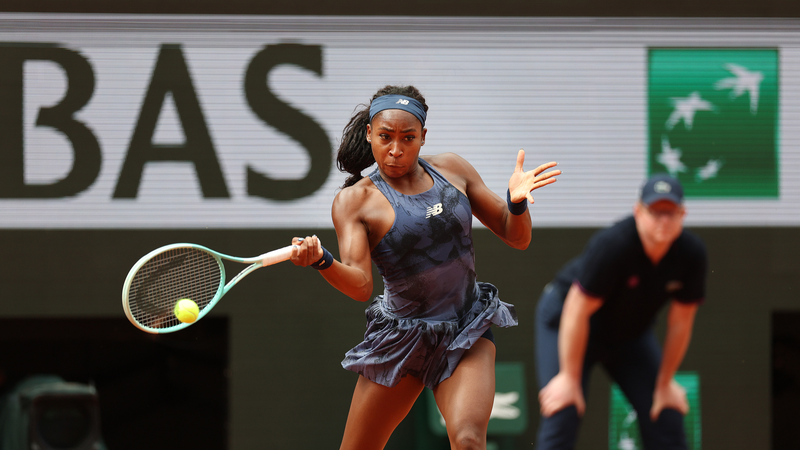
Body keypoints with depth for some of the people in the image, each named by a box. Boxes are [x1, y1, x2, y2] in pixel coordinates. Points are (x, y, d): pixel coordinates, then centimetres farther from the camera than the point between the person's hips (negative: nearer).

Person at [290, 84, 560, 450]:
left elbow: (516, 238, 6)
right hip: (400, 337, -1)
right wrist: (321, 261, -41)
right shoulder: (354, 201, -8)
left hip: (467, 335, 1)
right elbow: (360, 286, -21)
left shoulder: (451, 170, 2)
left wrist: (516, 202, -16)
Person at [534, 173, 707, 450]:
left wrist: (664, 383, -2)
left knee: (666, 417, -2)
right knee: (561, 414, -18)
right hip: (565, 322, -5)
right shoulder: (613, 245, -36)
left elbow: (680, 323, -9)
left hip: (630, 332, 5)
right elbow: (578, 312, -29)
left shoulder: (692, 254, -21)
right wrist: (569, 379, -24)